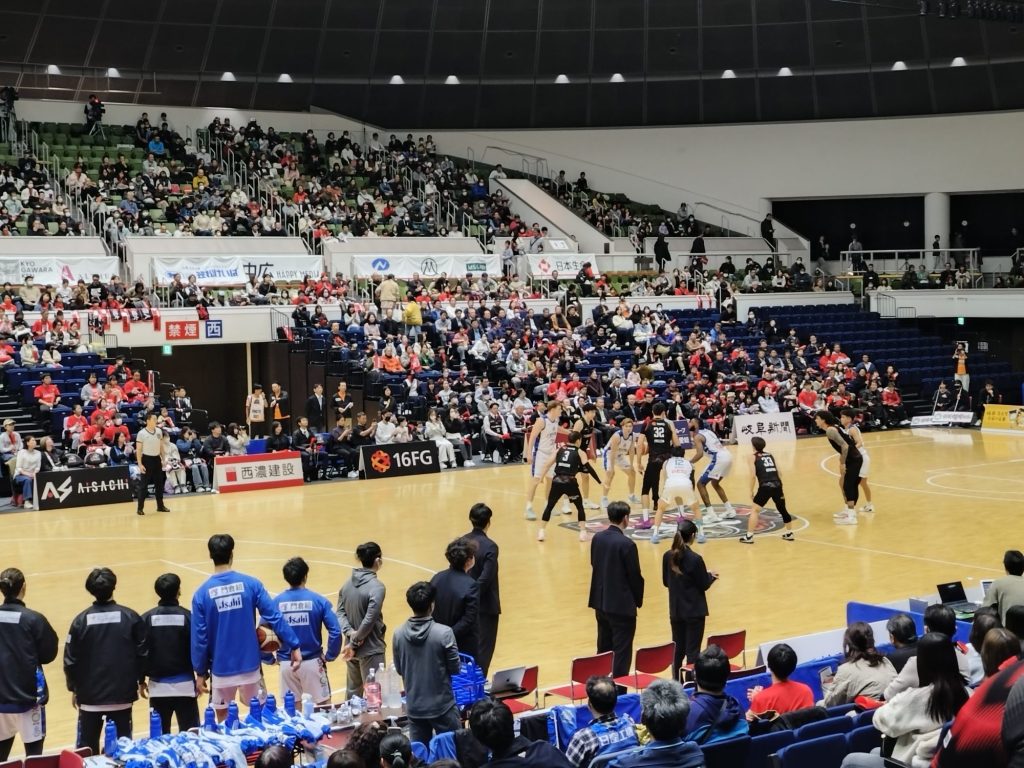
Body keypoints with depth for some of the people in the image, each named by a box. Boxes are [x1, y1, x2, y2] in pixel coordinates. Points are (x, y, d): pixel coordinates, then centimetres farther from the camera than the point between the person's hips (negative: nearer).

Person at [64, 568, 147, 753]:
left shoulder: (81, 621, -6)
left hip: (90, 695, 0)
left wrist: (73, 688, 13)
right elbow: (143, 653, -1)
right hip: (122, 694, 0)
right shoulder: (131, 618, -6)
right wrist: (141, 679, 16)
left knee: (87, 750, 9)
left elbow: (71, 660, -2)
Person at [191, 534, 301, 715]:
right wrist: (294, 646, -3)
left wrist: (201, 672, 3)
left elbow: (199, 637, -5)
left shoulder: (202, 593, -8)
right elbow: (274, 617, -9)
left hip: (221, 670, 0)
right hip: (250, 666, 1)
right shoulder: (251, 584, -7)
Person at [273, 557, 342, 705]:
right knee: (323, 708, 9)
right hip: (312, 662, -2)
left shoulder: (276, 602, -4)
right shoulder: (318, 600, -7)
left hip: (286, 664, 2)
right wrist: (330, 656, 0)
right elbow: (336, 631, -13)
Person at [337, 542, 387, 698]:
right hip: (371, 650, -7)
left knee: (353, 692, 20)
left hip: (351, 649, 7)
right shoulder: (377, 587, -18)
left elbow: (340, 612, 2)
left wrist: (349, 632, -9)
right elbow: (369, 620, -21)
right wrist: (355, 643, -12)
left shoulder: (348, 584, 4)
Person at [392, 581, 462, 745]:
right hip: (442, 706, -4)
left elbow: (400, 670, 4)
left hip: (414, 707, 4)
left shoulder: (399, 634, -6)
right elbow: (454, 669, -9)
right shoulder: (444, 633, -18)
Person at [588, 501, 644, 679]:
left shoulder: (597, 538, 1)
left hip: (601, 602, 7)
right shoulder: (627, 544, -20)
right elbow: (635, 576, -14)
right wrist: (638, 600, 1)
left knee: (604, 649, 18)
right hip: (622, 605, -7)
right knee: (621, 652, 0)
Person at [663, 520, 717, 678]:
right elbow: (704, 585, -11)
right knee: (693, 651, 2)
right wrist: (711, 576, 8)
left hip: (676, 610, 5)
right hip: (694, 611, -5)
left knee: (678, 649, 15)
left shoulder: (667, 556, -3)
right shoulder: (695, 559, -20)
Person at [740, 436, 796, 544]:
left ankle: (749, 536, -2)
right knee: (783, 510, 23)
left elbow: (753, 475, -4)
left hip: (765, 486, -5)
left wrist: (752, 491, 4)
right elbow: (779, 472, 15)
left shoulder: (753, 457, 7)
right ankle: (789, 533, 35)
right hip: (777, 485, 5)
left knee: (755, 510, 5)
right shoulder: (770, 455, 21)